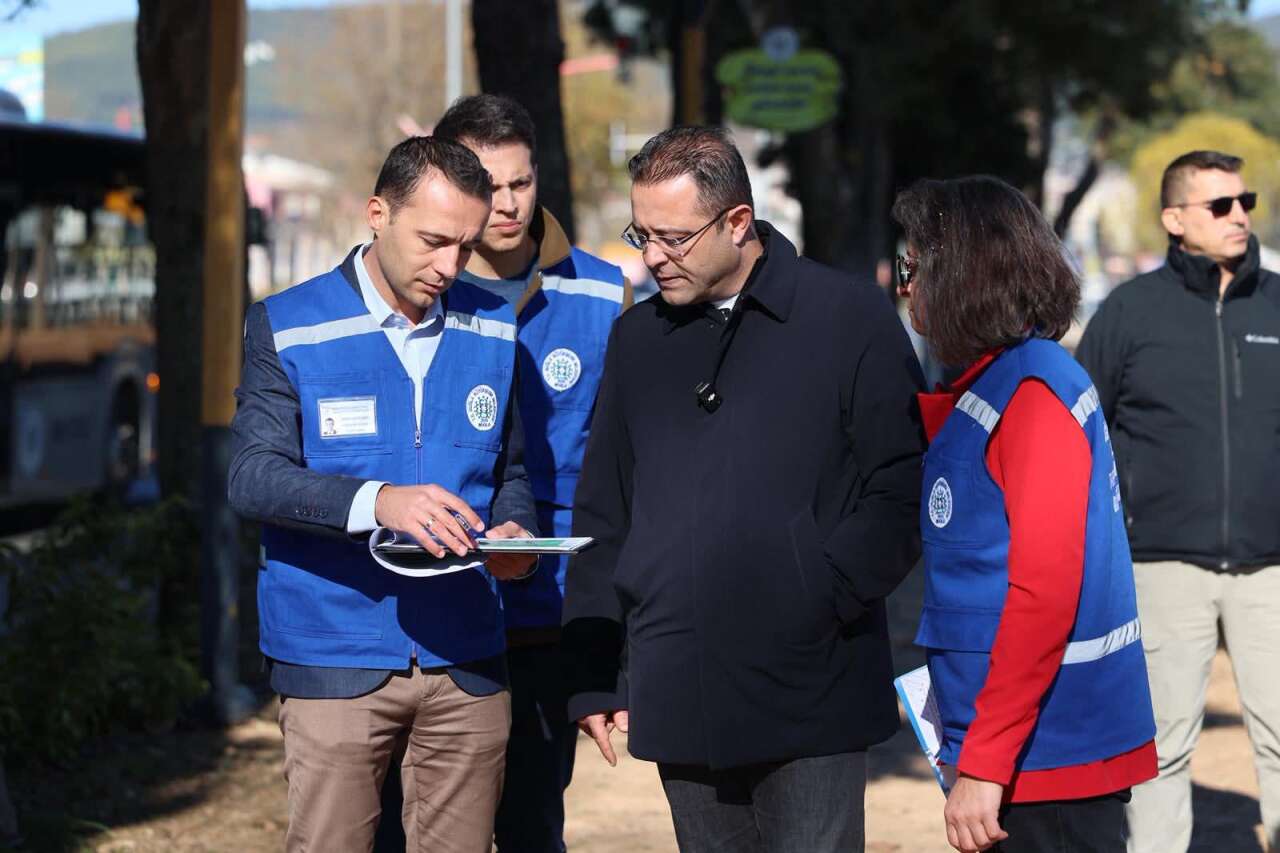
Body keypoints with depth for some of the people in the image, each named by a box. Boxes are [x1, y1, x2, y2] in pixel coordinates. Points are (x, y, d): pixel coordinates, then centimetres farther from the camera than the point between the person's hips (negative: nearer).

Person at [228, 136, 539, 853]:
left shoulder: (493, 330, 11)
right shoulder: (288, 327, -2)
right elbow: (254, 476, -12)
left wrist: (515, 533, -5)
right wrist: (378, 502, -29)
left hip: (466, 661, 4)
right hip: (337, 660, -3)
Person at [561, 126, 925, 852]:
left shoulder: (851, 318, -2)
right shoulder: (639, 339, 13)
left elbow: (904, 490, -4)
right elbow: (602, 519, 16)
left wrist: (827, 596, -13)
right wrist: (594, 677, 12)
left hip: (813, 705, -4)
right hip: (681, 706, 4)